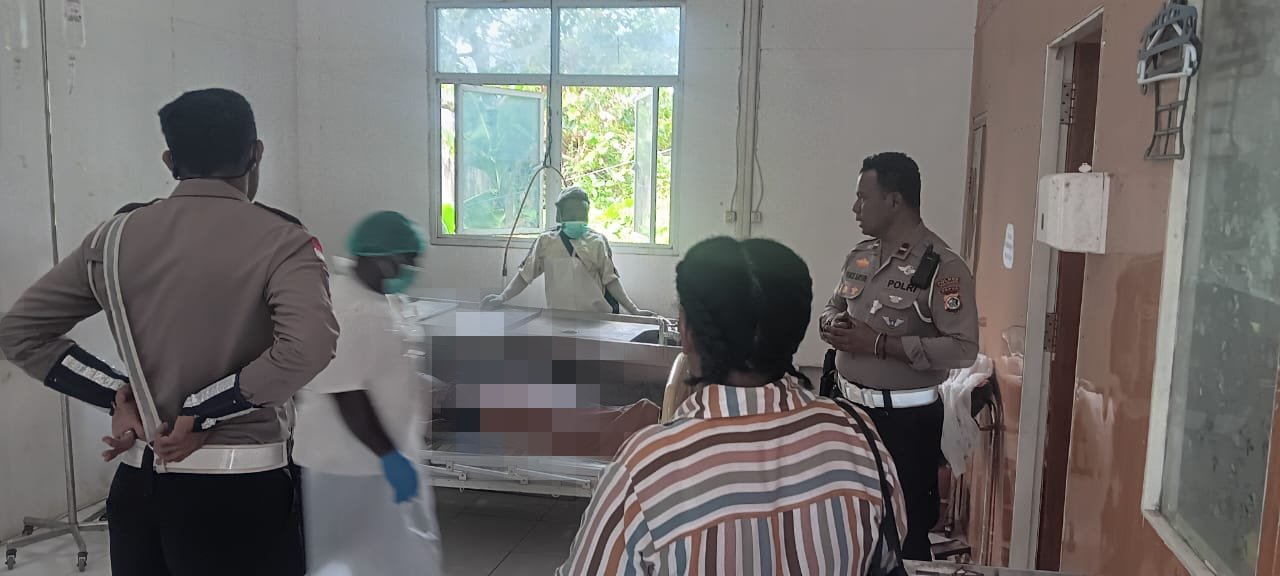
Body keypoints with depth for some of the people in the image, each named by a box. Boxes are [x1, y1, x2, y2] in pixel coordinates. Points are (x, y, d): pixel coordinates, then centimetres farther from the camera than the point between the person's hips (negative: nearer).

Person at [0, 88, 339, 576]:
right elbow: (308, 347, -28)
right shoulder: (279, 240, -12)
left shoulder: (115, 238, 4)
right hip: (241, 493, -4)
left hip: (137, 485, 5)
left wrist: (119, 396, 1)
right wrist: (201, 415, -17)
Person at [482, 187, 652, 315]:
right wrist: (502, 298, -5)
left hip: (596, 318, 0)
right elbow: (525, 276, 8)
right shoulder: (546, 241, 6)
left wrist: (634, 310, -4)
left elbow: (611, 280, 4)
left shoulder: (598, 242, 5)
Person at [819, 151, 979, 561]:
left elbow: (963, 349, -23)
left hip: (904, 419, -7)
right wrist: (834, 324, -6)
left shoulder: (942, 267, -17)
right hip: (849, 405, 7)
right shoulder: (860, 256, 6)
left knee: (904, 529, 6)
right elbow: (832, 308, 19)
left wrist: (879, 344, -24)